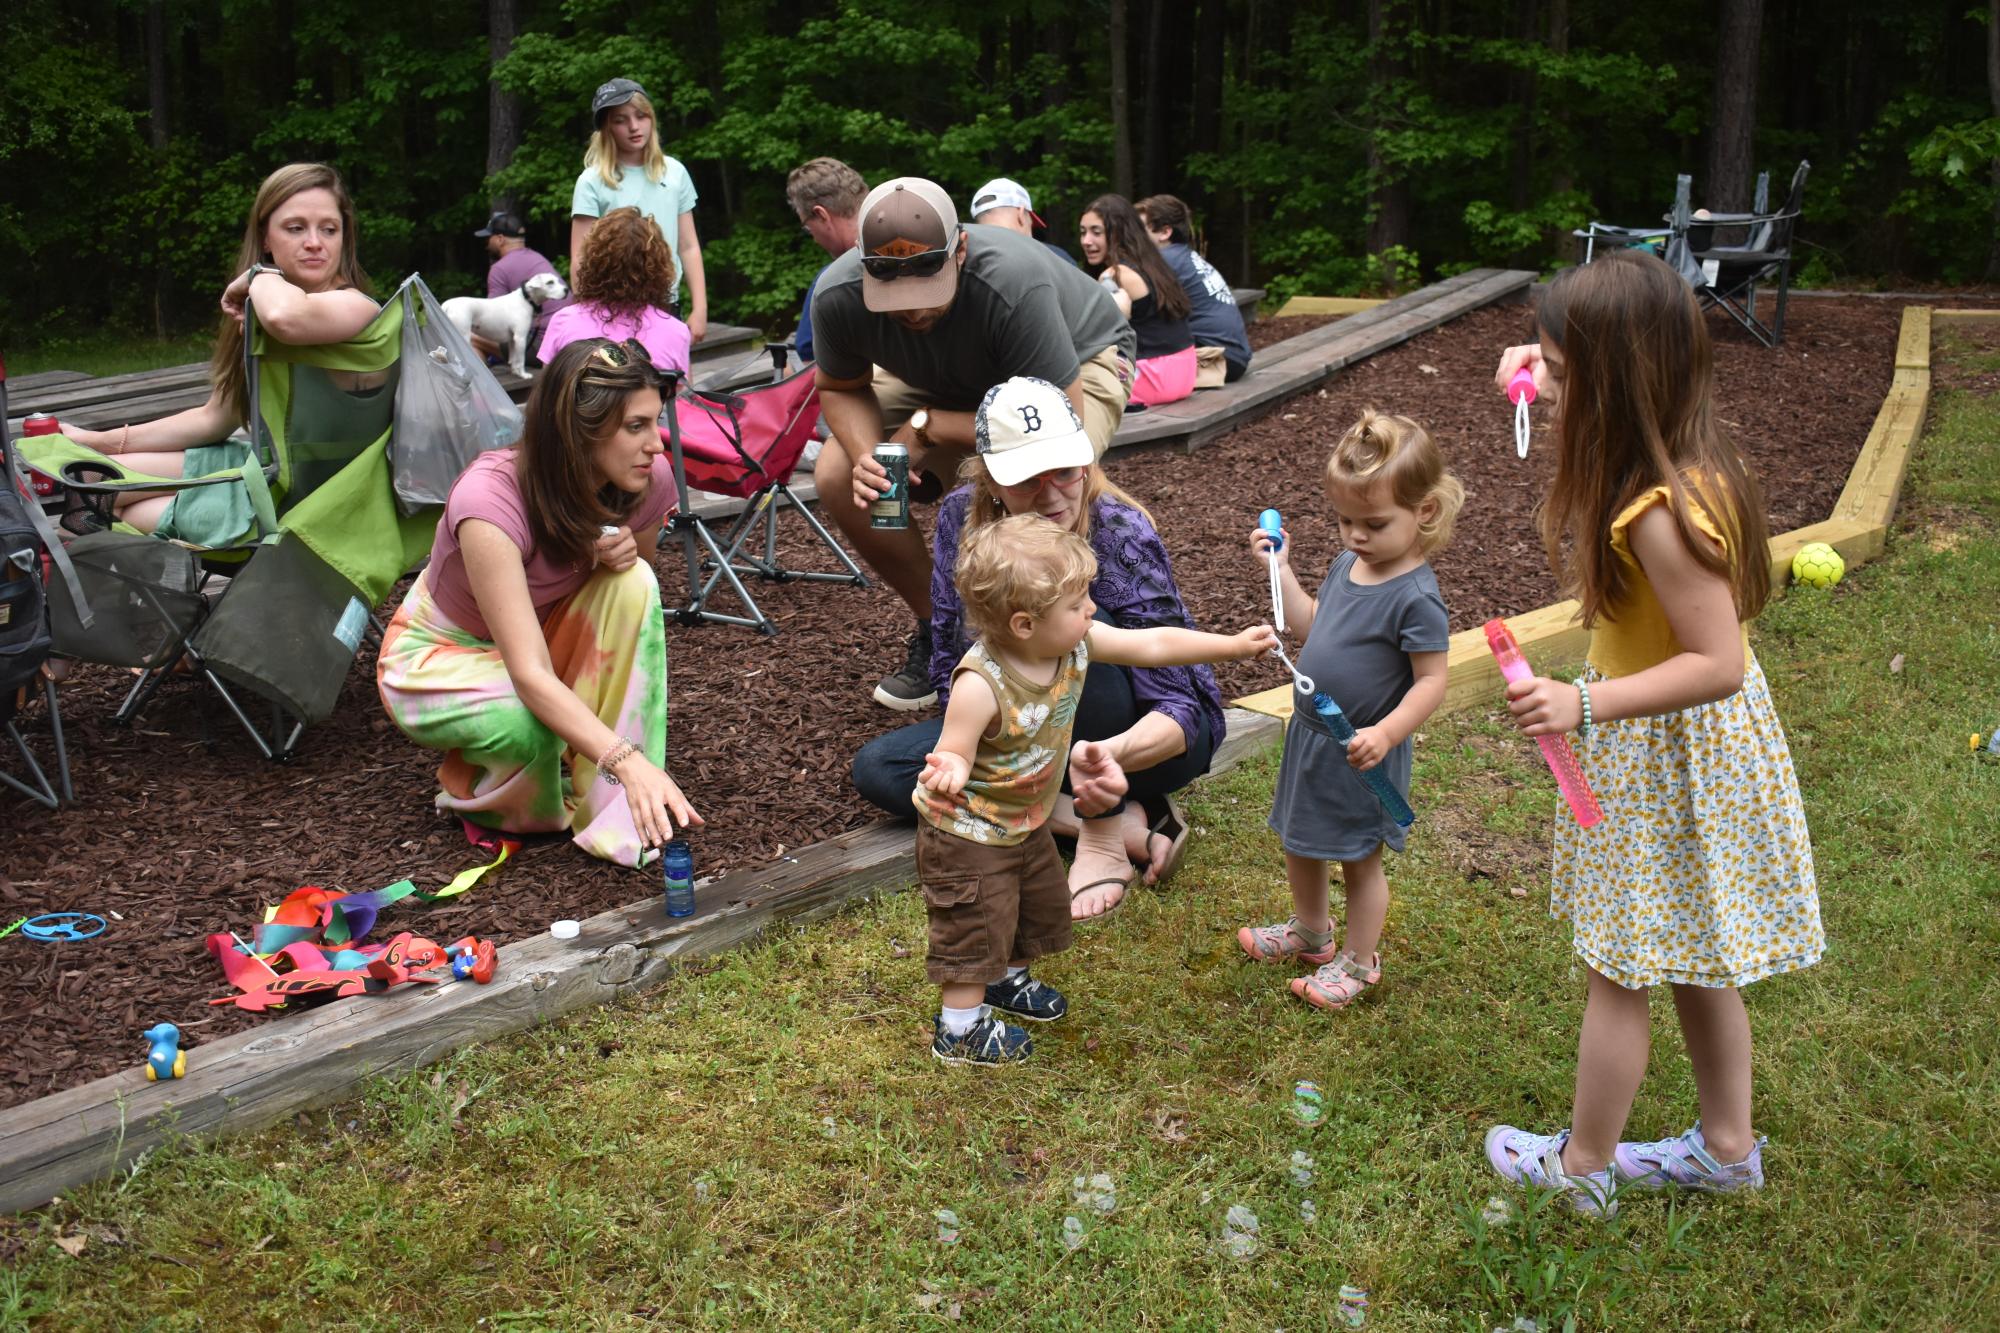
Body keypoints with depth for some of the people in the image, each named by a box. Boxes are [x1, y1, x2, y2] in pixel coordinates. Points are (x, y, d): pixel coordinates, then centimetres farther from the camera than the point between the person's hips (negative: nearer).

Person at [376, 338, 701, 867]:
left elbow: (632, 600, 4)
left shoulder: (649, 478, -19)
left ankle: (615, 809, -22)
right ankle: (471, 786, 0)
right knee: (530, 724, -38)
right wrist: (627, 761, -55)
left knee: (633, 582, -26)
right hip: (439, 657, -5)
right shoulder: (490, 498, -35)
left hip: (546, 635, 5)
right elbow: (530, 675, -42)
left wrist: (622, 554, -21)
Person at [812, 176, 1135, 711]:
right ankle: (936, 626, 8)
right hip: (947, 383, 5)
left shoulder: (1014, 282, -42)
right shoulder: (837, 296, -28)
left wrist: (928, 426, -31)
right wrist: (867, 457, -29)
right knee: (836, 478, -14)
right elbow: (841, 388, -7)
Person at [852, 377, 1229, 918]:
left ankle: (1104, 840, -24)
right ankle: (1128, 820, -17)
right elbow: (951, 663, -6)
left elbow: (1178, 712, -30)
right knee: (878, 767, -14)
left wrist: (1111, 754, -51)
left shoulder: (1122, 535, -27)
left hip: (1148, 733, -5)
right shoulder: (962, 518, -13)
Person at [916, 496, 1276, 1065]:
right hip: (966, 832, -8)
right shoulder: (981, 686, -37)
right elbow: (953, 757, -28)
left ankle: (1005, 978, 51)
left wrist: (1235, 644, -4)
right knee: (977, 926, 5)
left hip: (1026, 823, 8)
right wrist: (948, 771, -52)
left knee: (1041, 907, 25)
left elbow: (1154, 645, -6)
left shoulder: (1077, 642, -15)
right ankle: (960, 1026, 26)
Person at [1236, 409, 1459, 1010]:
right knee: (1299, 843, 24)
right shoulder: (1347, 563, 0)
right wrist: (1281, 569, 10)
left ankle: (1358, 961, 32)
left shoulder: (1415, 596, -25)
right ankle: (1310, 931, 47)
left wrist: (1384, 733, -33)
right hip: (1310, 734, 8)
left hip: (1362, 752, -8)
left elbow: (1431, 680, -23)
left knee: (1359, 859, 12)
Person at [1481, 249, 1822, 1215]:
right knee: (1693, 964, 22)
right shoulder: (1683, 463, -3)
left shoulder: (1658, 512, -31)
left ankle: (1580, 1165, 26)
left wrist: (1586, 704, -33)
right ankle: (1728, 1145, 39)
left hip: (1662, 759, -9)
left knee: (1619, 972, 8)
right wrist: (1552, 380, 9)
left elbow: (1718, 662, -30)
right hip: (1704, 743, 9)